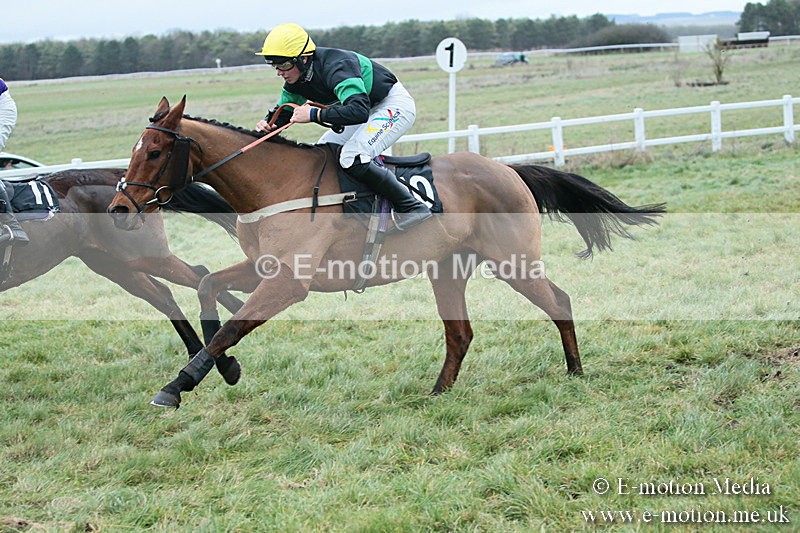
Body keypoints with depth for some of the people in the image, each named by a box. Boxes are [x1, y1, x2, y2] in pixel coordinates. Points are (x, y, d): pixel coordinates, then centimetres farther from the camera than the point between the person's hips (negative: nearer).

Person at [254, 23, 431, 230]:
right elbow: (283, 111, 12)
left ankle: (411, 206, -18)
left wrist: (314, 115, -41)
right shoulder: (296, 81, -5)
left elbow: (358, 111, -46)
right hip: (369, 109, 10)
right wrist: (268, 123, -12)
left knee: (351, 158, -26)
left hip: (395, 105, -10)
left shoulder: (335, 66, -33)